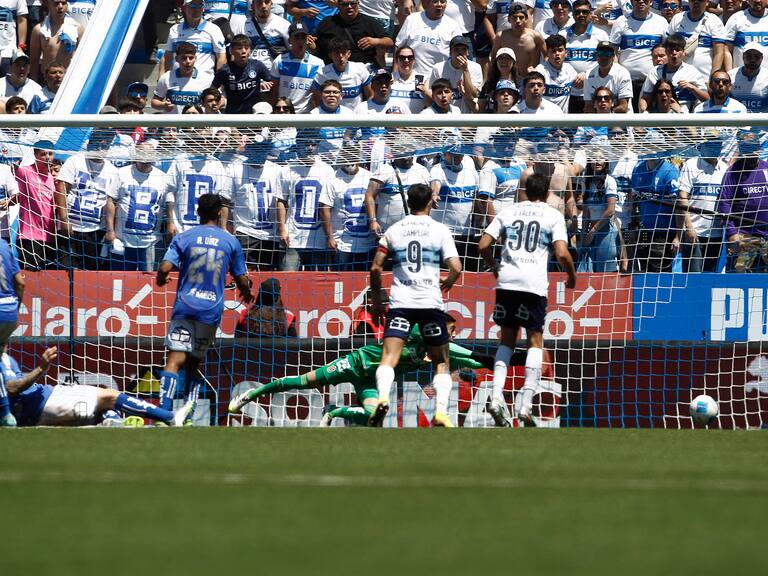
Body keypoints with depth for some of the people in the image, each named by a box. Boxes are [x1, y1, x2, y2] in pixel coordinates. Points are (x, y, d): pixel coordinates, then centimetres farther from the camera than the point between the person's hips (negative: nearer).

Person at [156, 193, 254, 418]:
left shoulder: (184, 238, 2)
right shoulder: (230, 241, 5)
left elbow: (165, 268, -8)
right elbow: (242, 280, 8)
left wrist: (160, 279, 15)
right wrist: (247, 294, 30)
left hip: (185, 307, -2)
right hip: (212, 310, 2)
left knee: (175, 360, -9)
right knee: (194, 364, 14)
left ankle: (163, 414, -24)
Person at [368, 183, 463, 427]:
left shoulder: (394, 230, 8)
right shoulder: (440, 230, 3)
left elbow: (376, 268, 5)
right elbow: (456, 269, -4)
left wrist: (376, 298, 18)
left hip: (400, 303, 0)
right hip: (431, 303, 0)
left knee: (389, 358, -9)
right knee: (441, 360, 12)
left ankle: (382, 396, -36)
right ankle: (441, 411, -5)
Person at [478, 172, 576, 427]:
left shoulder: (509, 212, 13)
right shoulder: (553, 215, 5)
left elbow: (483, 245, 8)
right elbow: (562, 253, -7)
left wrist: (493, 267, 27)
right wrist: (572, 277, 11)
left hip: (506, 281, 3)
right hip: (534, 284, -3)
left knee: (507, 340, 14)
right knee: (535, 341, 8)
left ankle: (497, 396, -2)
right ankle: (526, 401, -5)